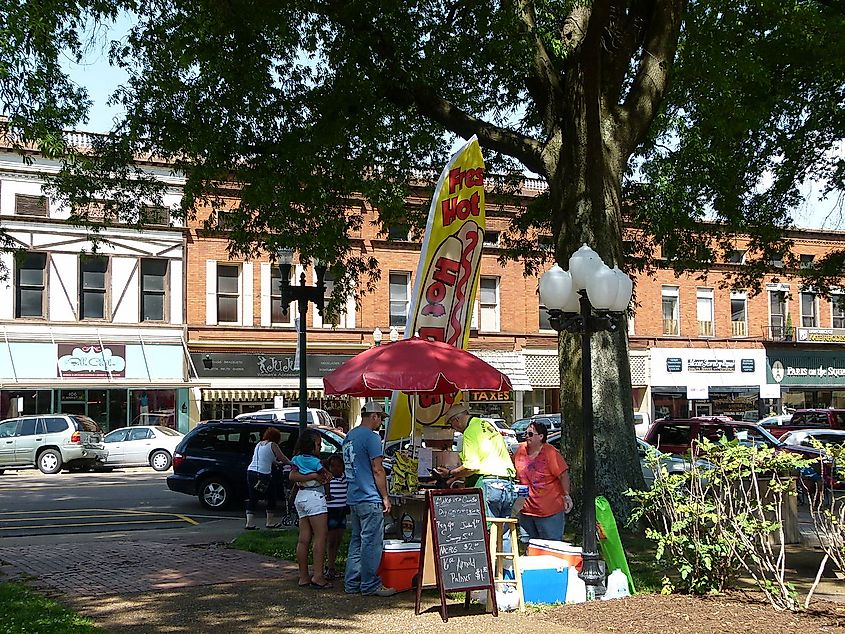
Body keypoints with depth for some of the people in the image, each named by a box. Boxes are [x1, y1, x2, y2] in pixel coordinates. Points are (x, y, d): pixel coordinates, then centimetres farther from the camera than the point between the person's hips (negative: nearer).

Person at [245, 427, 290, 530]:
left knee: (253, 498, 8)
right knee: (271, 497, 9)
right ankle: (271, 522, 15)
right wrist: (291, 463, 18)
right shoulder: (272, 445, -3)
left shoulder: (259, 444, 19)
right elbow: (283, 458, 1)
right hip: (263, 474, -7)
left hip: (251, 471, 7)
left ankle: (250, 523, 3)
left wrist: (277, 463, 40)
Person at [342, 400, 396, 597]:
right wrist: (385, 497, -8)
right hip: (370, 499, -9)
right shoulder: (371, 437, -12)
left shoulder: (348, 437, 15)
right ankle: (370, 585, 0)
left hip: (353, 498, 9)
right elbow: (377, 470, -14)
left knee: (356, 541, 13)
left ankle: (352, 583, 15)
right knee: (372, 542, -3)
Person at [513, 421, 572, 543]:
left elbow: (563, 475, -12)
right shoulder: (520, 450, 5)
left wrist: (566, 495, -15)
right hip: (526, 510, 6)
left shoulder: (551, 453, -12)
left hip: (550, 511, -5)